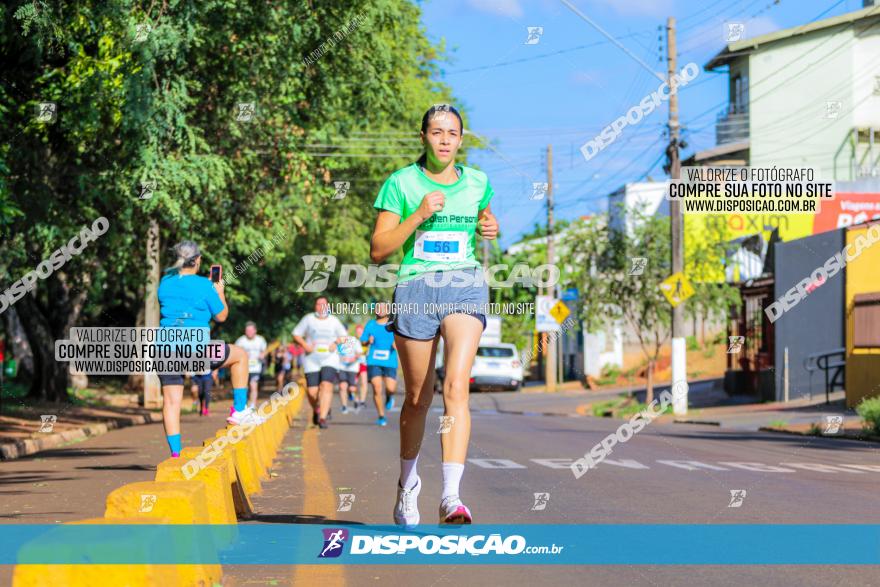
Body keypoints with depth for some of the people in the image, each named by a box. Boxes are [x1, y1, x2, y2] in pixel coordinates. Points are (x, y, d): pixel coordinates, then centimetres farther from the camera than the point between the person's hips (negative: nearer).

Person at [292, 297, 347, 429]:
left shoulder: (334, 321, 6)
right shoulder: (308, 319, 2)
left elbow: (344, 336, 17)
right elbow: (296, 334, 7)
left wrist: (336, 342, -4)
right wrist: (305, 345, -10)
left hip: (329, 359, 0)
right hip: (311, 359, 0)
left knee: (326, 386, -20)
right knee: (312, 391, -4)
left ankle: (322, 418, -22)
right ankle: (316, 410, 30)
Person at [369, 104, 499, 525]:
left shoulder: (477, 183, 10)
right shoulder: (401, 183, 0)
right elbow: (378, 250, -4)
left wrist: (491, 230, 6)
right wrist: (419, 215, -14)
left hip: (466, 288, 1)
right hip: (415, 289, -1)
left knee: (456, 387, -19)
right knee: (418, 399, 9)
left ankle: (451, 497, -27)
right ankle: (408, 482, 34)